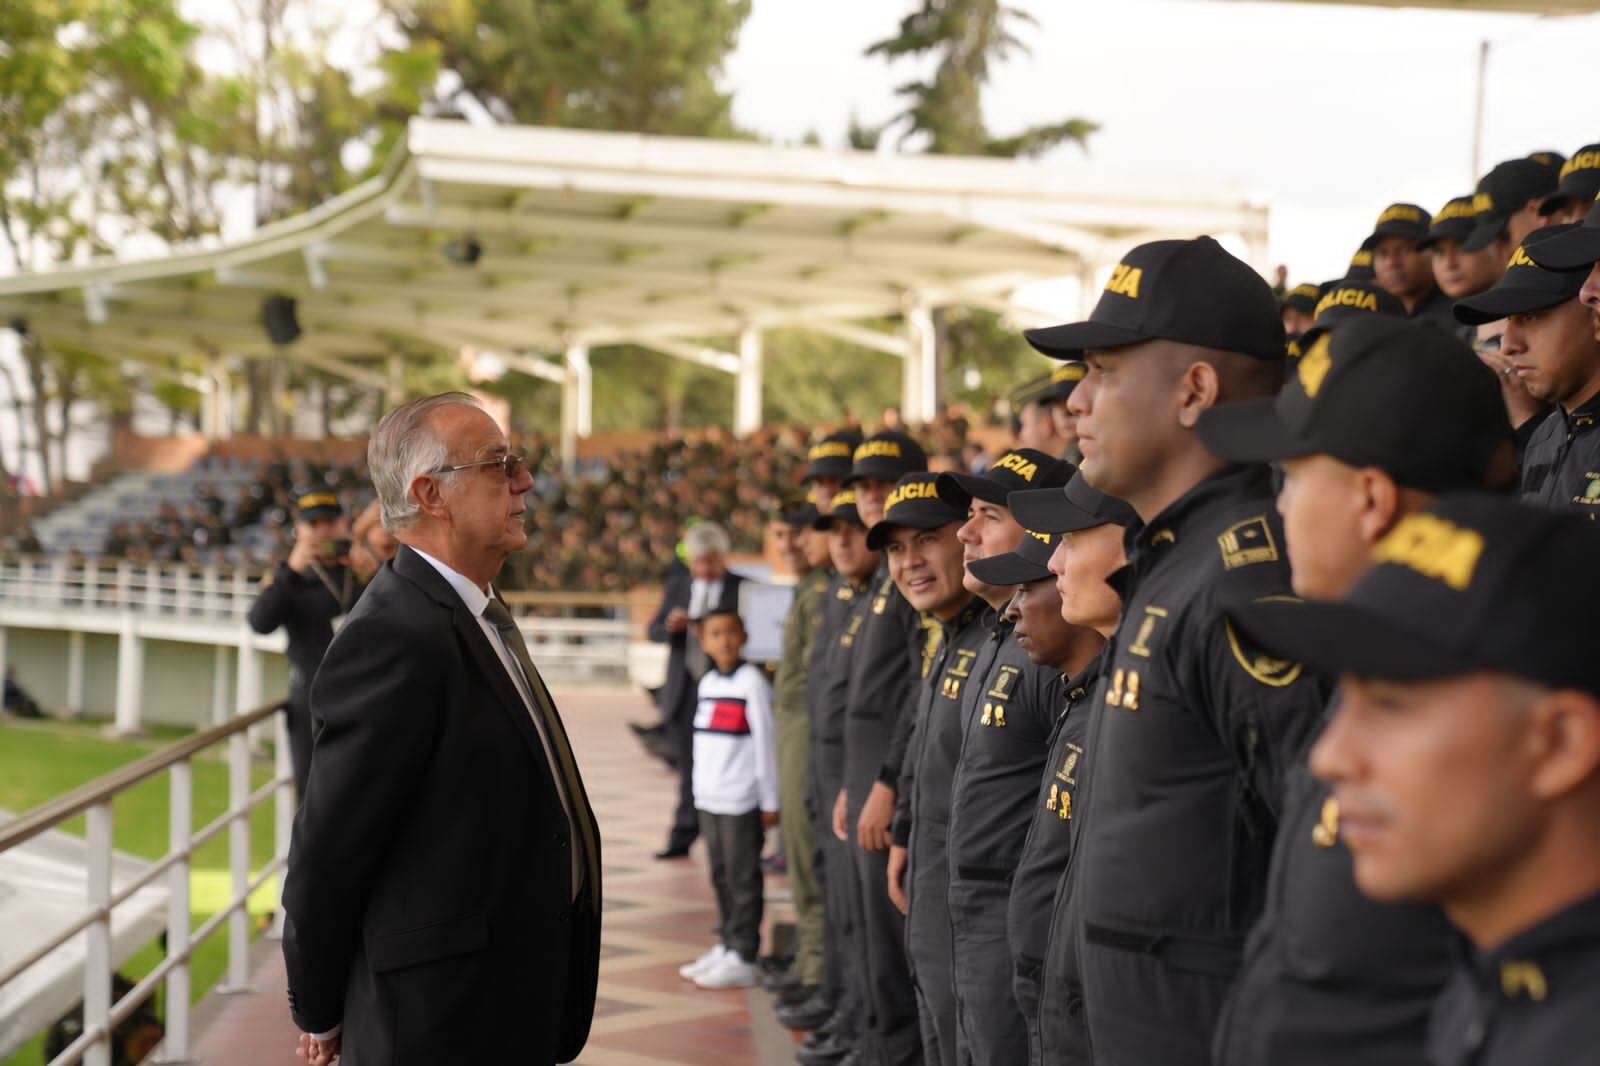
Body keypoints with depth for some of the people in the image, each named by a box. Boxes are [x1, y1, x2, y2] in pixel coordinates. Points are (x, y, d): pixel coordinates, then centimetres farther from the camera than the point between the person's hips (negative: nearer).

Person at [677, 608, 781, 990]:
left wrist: (770, 800, -9)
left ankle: (743, 958, 2)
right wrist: (699, 789, 16)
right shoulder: (708, 682, 12)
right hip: (709, 798, 7)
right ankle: (725, 945, 22)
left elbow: (766, 740, -9)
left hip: (741, 800, -7)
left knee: (743, 877, -2)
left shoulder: (752, 682, -9)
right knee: (720, 874, 13)